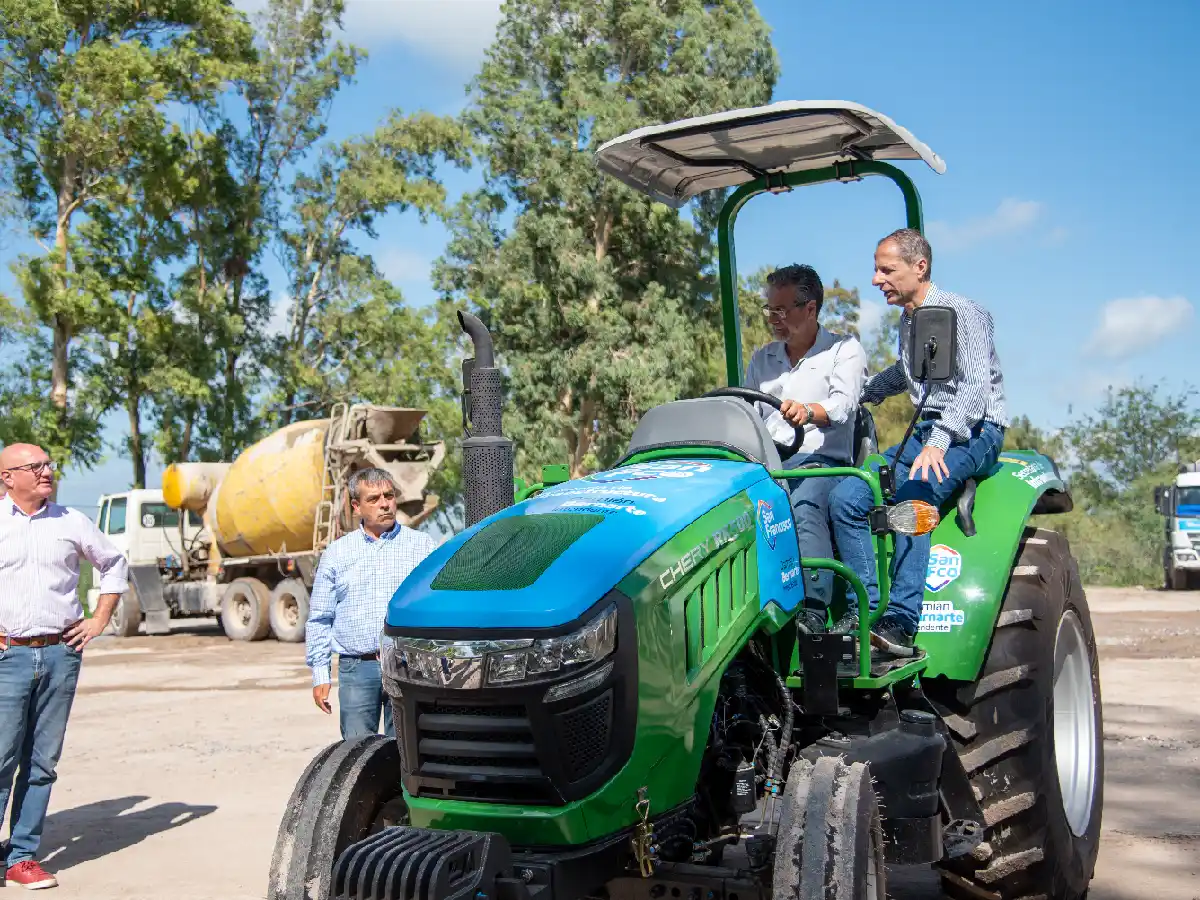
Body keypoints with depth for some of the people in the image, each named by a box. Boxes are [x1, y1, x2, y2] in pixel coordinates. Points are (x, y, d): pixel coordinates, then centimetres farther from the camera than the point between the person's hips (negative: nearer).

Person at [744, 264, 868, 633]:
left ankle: (813, 610, -48)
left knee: (803, 505, -39)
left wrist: (808, 411, -32)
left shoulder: (844, 349, 9)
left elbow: (843, 404, -9)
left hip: (821, 461, -4)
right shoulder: (761, 358, 25)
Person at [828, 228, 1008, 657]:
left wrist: (940, 441, -33)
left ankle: (900, 623, -38)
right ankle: (863, 611, -16)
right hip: (925, 432, 8)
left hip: (973, 431, -8)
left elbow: (976, 385, -21)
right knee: (845, 497, -14)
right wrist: (859, 393, 28)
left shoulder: (962, 313, -9)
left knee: (913, 496, -35)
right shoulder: (908, 321, 17)